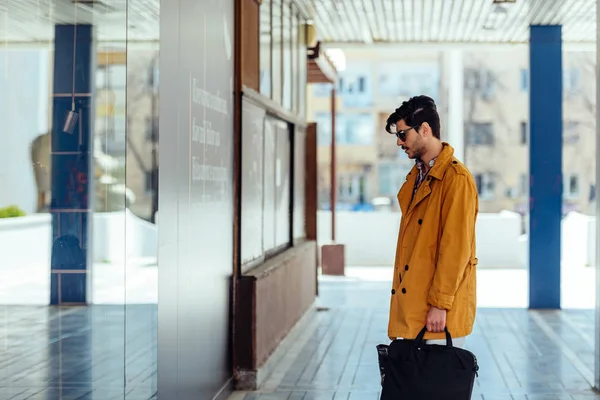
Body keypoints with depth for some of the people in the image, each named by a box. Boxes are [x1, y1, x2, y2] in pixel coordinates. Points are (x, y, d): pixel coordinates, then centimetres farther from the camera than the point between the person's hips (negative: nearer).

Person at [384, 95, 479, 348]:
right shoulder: (415, 177, 17)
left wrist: (440, 304, -18)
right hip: (410, 305, 8)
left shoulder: (456, 178, -12)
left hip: (438, 311, -8)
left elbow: (456, 250, -17)